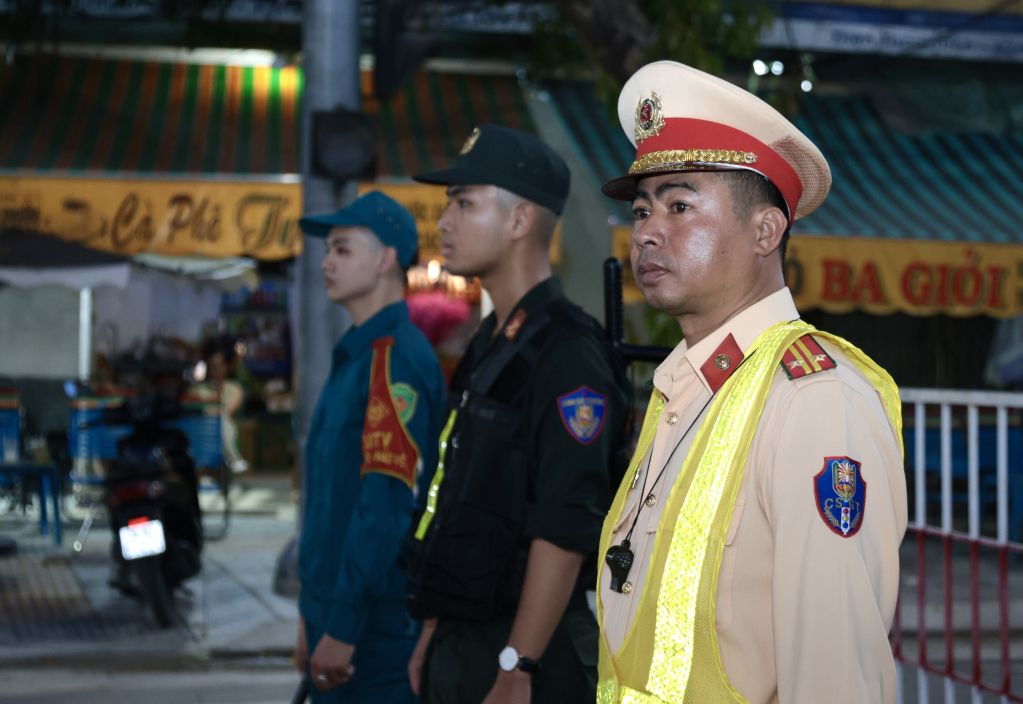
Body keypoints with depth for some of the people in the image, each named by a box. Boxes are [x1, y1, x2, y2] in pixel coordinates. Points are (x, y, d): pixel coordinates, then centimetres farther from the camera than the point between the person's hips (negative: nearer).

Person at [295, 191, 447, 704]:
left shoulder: (394, 359, -16)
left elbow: (386, 504, -23)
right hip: (334, 607, 9)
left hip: (376, 620, -9)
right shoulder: (354, 355, 15)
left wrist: (343, 628, -23)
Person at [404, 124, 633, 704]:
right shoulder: (489, 345, 13)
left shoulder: (569, 356, -16)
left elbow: (564, 531, -22)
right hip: (461, 646, 9)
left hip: (529, 656, -9)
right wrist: (434, 634, 16)